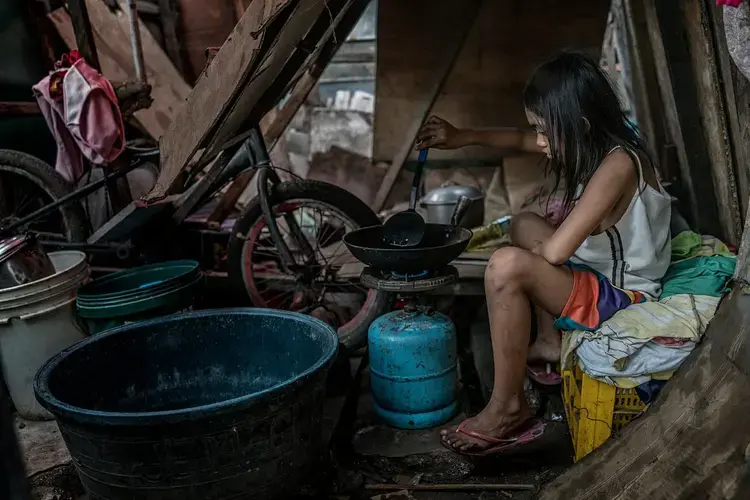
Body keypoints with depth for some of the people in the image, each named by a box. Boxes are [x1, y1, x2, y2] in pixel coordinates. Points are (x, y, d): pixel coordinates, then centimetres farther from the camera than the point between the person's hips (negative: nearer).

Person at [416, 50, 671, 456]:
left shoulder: (618, 164, -27)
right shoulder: (595, 144, 0)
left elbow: (556, 251, -32)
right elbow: (520, 140, 16)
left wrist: (539, 248, -9)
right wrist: (461, 137, 6)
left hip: (624, 297, -10)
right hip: (600, 273, 10)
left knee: (507, 266, -29)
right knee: (524, 225, 22)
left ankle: (508, 409, -17)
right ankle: (550, 343, 17)